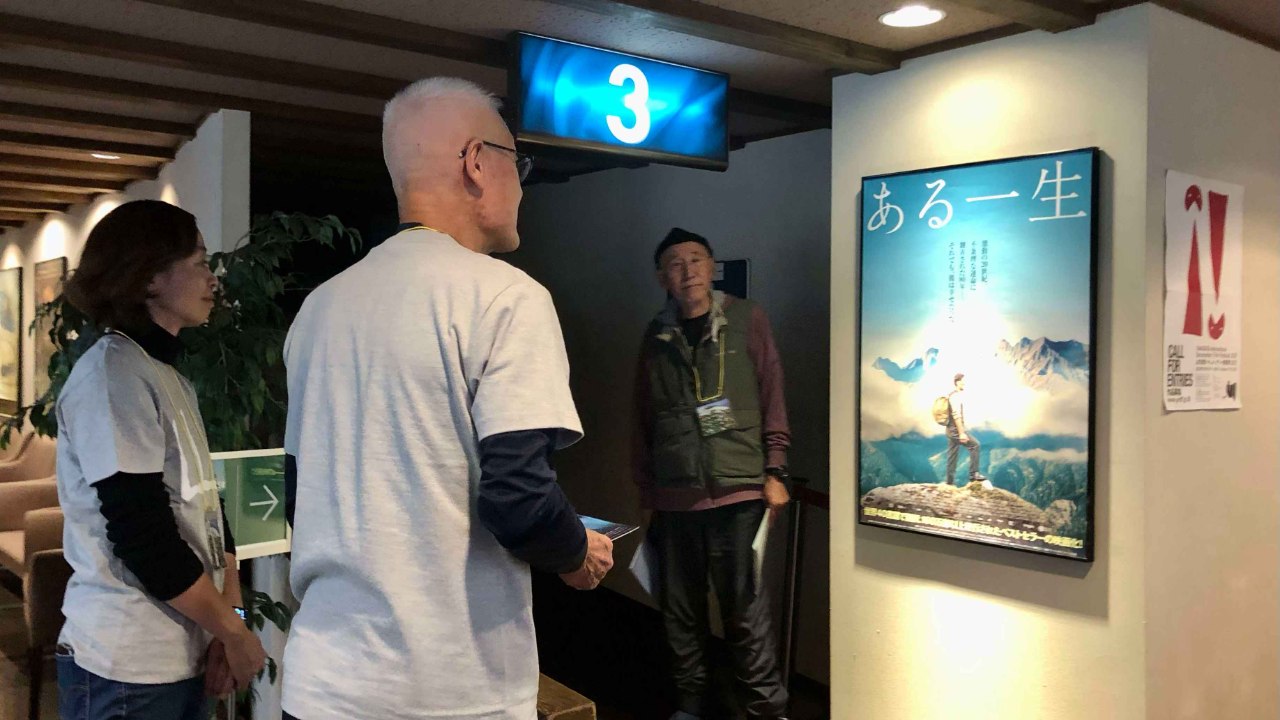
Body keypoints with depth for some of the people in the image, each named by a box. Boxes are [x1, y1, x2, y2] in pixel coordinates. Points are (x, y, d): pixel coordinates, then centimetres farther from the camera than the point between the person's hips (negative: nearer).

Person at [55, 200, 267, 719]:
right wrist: (236, 632, -12)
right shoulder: (111, 374, -14)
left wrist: (226, 621, -4)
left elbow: (204, 510, 8)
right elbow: (142, 538, -20)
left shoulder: (173, 379, 12)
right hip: (127, 670, -7)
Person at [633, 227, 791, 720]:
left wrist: (775, 472, -4)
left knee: (745, 610, 0)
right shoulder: (656, 336, 7)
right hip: (673, 496, 3)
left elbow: (773, 398, 0)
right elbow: (644, 418, 10)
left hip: (738, 492, -3)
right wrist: (645, 488, 11)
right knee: (679, 609, 12)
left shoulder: (746, 320, 0)